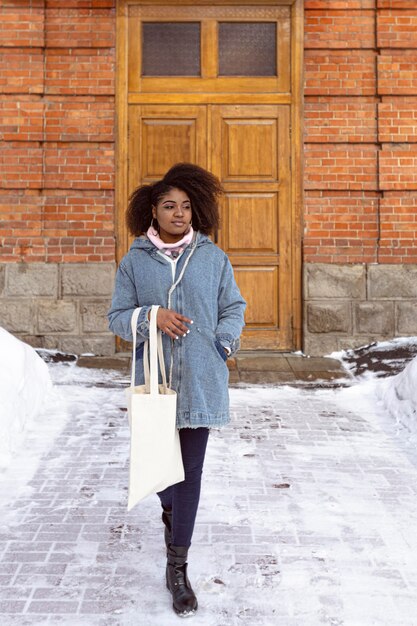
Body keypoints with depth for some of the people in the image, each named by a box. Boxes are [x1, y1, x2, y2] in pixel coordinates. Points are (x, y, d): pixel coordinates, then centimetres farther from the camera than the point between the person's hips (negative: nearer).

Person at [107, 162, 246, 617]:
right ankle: (171, 510, 47)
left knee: (190, 470, 1)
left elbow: (233, 308, 12)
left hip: (200, 380, 0)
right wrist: (153, 317, -15)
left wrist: (224, 343, -4)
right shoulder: (135, 261, 2)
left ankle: (177, 567, 12)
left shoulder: (213, 258, 4)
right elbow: (117, 317, 3)